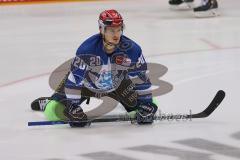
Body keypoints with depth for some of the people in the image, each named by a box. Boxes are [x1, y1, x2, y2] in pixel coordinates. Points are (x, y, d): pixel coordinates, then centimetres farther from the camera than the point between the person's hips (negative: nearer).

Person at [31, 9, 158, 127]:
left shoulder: (132, 49, -28)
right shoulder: (86, 49, -36)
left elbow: (141, 78, -19)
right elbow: (74, 79, -32)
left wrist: (146, 104, -22)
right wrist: (73, 107, -34)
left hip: (117, 84, 3)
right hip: (85, 82, -3)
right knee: (54, 112, -14)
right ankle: (46, 103, 25)